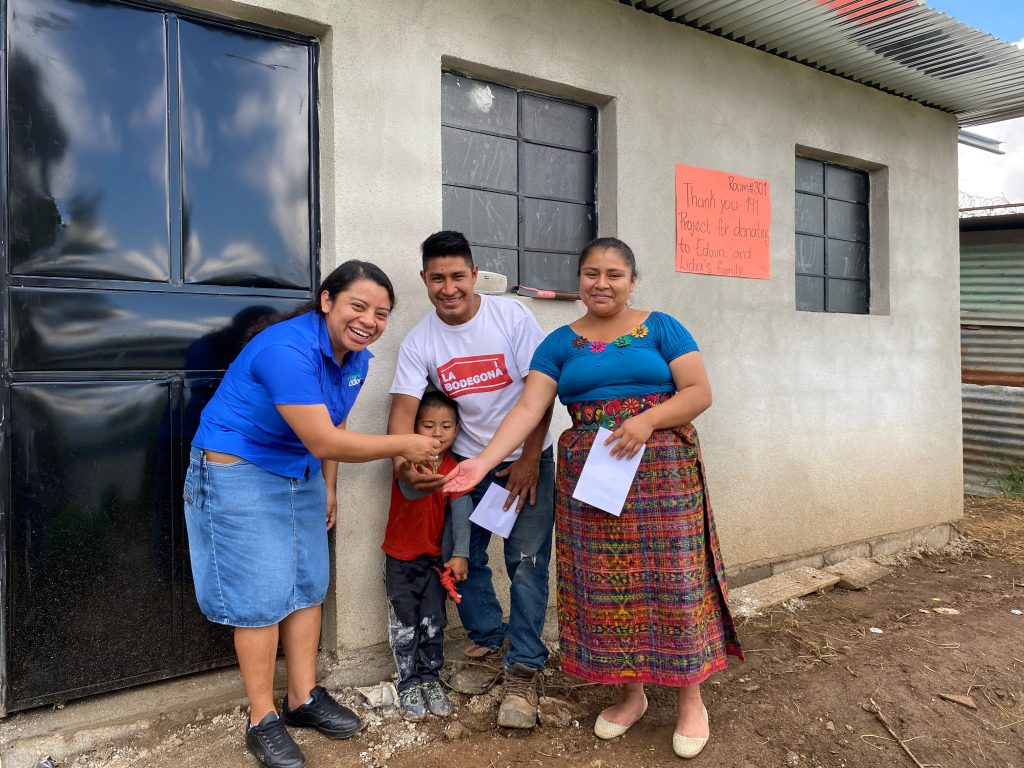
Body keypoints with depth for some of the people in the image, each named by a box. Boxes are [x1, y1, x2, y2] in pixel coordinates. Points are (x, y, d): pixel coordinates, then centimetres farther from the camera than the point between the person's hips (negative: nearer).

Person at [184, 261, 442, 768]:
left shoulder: (356, 357, -2)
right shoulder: (288, 350, -30)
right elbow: (324, 442, -30)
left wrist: (328, 488, 14)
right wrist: (403, 446, -23)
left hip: (300, 475, 8)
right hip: (239, 472, -8)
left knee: (307, 587, 10)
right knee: (262, 597, -4)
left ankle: (304, 698, 25)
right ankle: (262, 722, 13)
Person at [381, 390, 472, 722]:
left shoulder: (455, 470, -4)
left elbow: (461, 513, -13)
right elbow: (409, 491, -36)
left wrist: (460, 554, -26)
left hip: (434, 557, 3)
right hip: (400, 557, -3)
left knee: (434, 622, 8)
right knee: (405, 623, 3)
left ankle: (430, 679, 24)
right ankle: (409, 685, 16)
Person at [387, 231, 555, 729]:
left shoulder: (511, 316, -14)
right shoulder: (418, 342, -7)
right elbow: (404, 408, -14)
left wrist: (529, 459, -14)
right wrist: (403, 462, -34)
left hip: (525, 459, -3)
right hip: (466, 461, 3)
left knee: (526, 562, -7)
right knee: (463, 557, 8)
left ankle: (523, 669, 4)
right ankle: (486, 641, 31)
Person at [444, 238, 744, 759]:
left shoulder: (660, 328, 2)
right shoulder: (560, 343, 7)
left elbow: (700, 392, -3)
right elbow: (528, 409, -2)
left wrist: (648, 419, -19)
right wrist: (483, 461, -16)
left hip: (661, 471, -2)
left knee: (672, 578, 0)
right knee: (605, 584, 6)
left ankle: (691, 698, 18)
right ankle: (630, 693, 25)